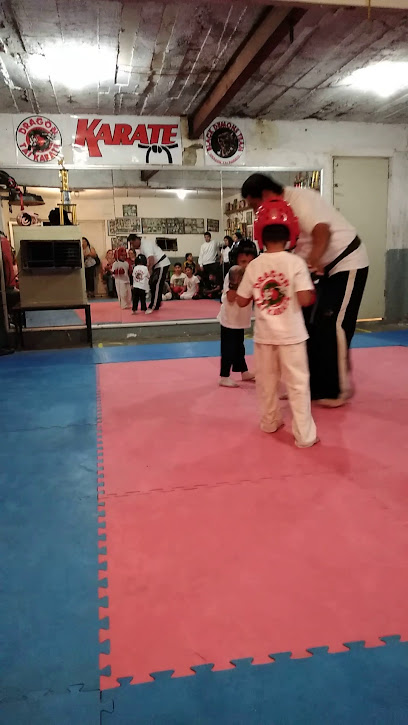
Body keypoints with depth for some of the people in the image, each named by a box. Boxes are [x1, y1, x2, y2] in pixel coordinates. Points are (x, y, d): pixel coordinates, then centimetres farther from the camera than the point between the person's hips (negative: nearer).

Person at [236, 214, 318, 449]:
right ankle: (305, 436, 9)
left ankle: (270, 422, 36)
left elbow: (242, 301, 4)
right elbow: (305, 300, -18)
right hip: (291, 333, -3)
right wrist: (314, 290, 2)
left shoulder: (254, 265, -1)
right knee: (298, 384, 4)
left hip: (264, 333, 4)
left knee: (266, 381, 20)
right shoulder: (296, 261, -10)